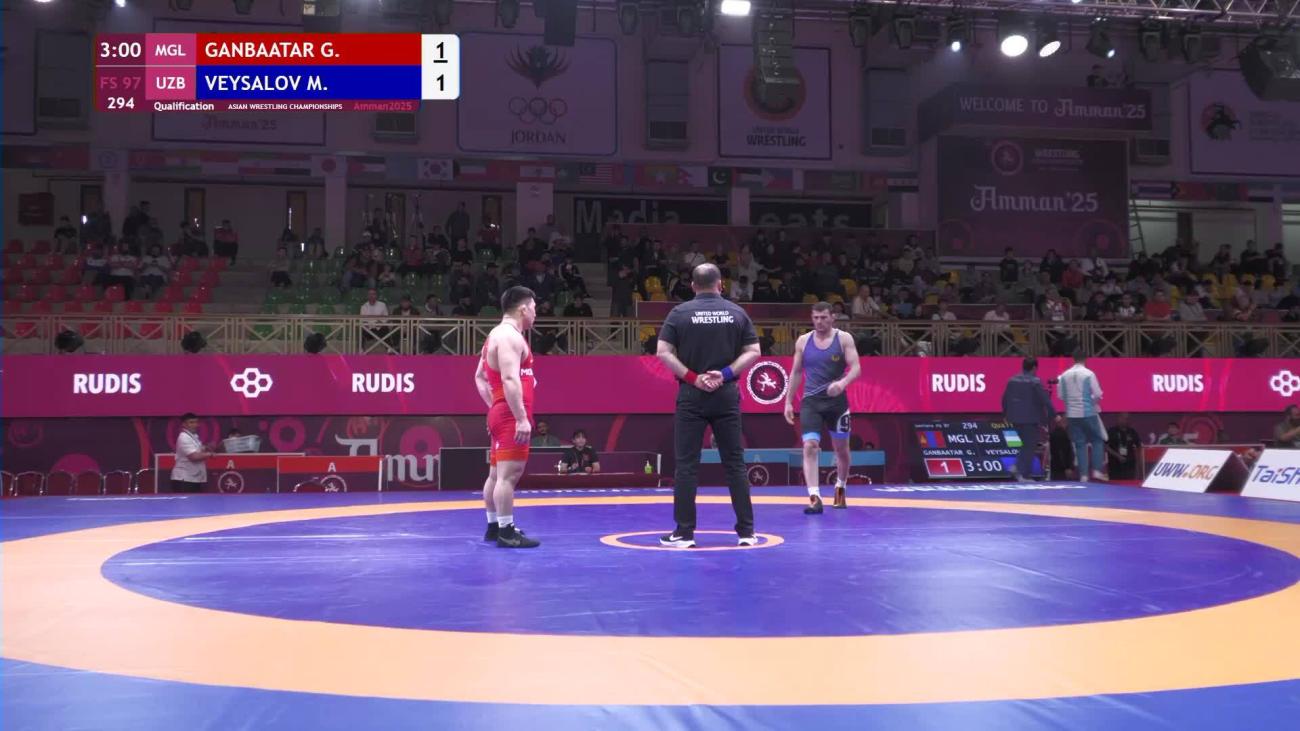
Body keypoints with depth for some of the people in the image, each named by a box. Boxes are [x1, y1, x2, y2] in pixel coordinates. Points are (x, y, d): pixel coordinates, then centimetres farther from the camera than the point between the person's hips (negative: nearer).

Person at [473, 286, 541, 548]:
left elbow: (479, 376, 25)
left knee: (497, 473, 14)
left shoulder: (497, 334, 18)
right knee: (509, 473, -11)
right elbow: (510, 380, -25)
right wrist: (522, 419, -28)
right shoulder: (510, 336, -15)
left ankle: (494, 526, 22)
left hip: (501, 413, 11)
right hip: (511, 416, -11)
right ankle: (506, 532, -12)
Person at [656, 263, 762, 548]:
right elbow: (753, 352, 0)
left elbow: (664, 352, -7)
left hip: (691, 396, -1)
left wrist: (693, 378, -7)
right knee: (735, 463, 8)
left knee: (686, 464, 4)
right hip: (727, 396, 2)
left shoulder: (680, 313, 0)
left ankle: (684, 532, 5)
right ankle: (746, 531, 10)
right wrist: (726, 374, -6)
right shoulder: (737, 312, 4)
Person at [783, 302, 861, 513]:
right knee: (810, 446, -15)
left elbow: (856, 367, -11)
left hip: (837, 400, -1)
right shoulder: (803, 341, 5)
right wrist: (788, 402, 8)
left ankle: (840, 489, 38)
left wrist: (843, 382, -32)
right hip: (811, 401, 1)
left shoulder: (844, 339, -3)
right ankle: (815, 498, -18)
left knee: (841, 448, 14)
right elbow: (795, 373, 12)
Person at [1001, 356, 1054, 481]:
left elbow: (1004, 399, 11)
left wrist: (1006, 414, 23)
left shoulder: (1012, 380, 5)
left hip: (1015, 418, 6)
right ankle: (1024, 475, 0)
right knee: (1030, 447, 3)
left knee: (1026, 444, 20)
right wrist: (1052, 416, -6)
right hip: (1031, 419, -6)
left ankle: (1017, 467, 6)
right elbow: (1045, 401, -15)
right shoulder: (1035, 382, -12)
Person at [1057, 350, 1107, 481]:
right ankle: (1097, 471, 1)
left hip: (1072, 414, 3)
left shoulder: (1064, 375, 1)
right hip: (1088, 412, -3)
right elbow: (1098, 394, -10)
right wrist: (1093, 400, 11)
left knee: (1079, 444, 8)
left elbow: (1060, 395, 5)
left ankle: (1083, 474, 4)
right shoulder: (1089, 374, -10)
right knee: (1097, 440, 11)